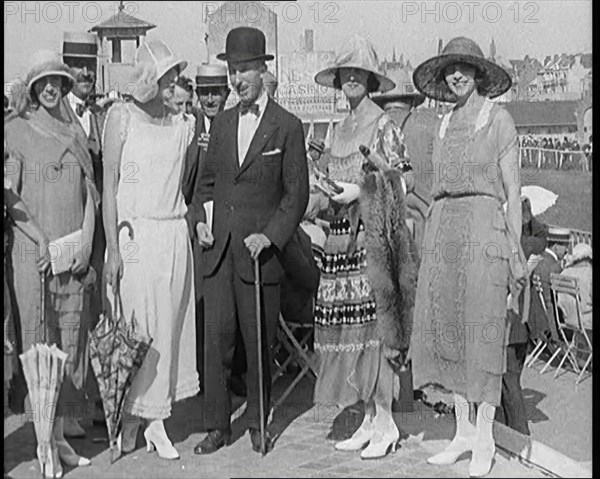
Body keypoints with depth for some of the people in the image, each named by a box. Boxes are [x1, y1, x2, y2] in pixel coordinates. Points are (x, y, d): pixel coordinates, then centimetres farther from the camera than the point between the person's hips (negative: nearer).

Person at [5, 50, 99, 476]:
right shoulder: (16, 129, 0)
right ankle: (45, 445, 7)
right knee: (40, 345, -1)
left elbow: (90, 193, 10)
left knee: (71, 342, 7)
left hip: (75, 253, 4)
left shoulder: (75, 131, 12)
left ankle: (61, 436, 17)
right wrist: (41, 242, -10)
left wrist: (86, 244, -2)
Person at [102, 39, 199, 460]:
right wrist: (113, 248, -10)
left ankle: (155, 418, 14)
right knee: (131, 327, -1)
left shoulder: (182, 126, 9)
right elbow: (109, 184, -5)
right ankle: (131, 416, 13)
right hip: (132, 234, -4)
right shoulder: (121, 116, -2)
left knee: (167, 328, 5)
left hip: (174, 236, 4)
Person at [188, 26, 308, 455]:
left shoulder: (287, 127, -1)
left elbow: (297, 193, -2)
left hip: (259, 249, -4)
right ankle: (218, 426, 12)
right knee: (217, 338, 2)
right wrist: (199, 217, 3)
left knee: (259, 342, 4)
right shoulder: (222, 123, 13)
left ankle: (258, 424, 19)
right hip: (218, 249, 4)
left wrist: (269, 236, -13)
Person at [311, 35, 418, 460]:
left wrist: (358, 190, -17)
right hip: (343, 233, 7)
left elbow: (394, 185, -6)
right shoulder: (340, 130, 18)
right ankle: (370, 420, 13)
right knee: (351, 325, 5)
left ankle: (386, 422, 1)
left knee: (372, 323, -8)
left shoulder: (384, 127, -3)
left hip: (374, 233, -7)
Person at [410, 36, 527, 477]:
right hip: (442, 229, 6)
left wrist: (515, 250, -9)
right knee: (447, 331, 5)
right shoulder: (445, 125, 16)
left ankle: (485, 439, 5)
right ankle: (463, 431, 14)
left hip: (483, 228, -6)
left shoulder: (499, 120, -1)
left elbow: (512, 189, -4)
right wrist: (432, 246, 13)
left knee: (482, 334, -4)